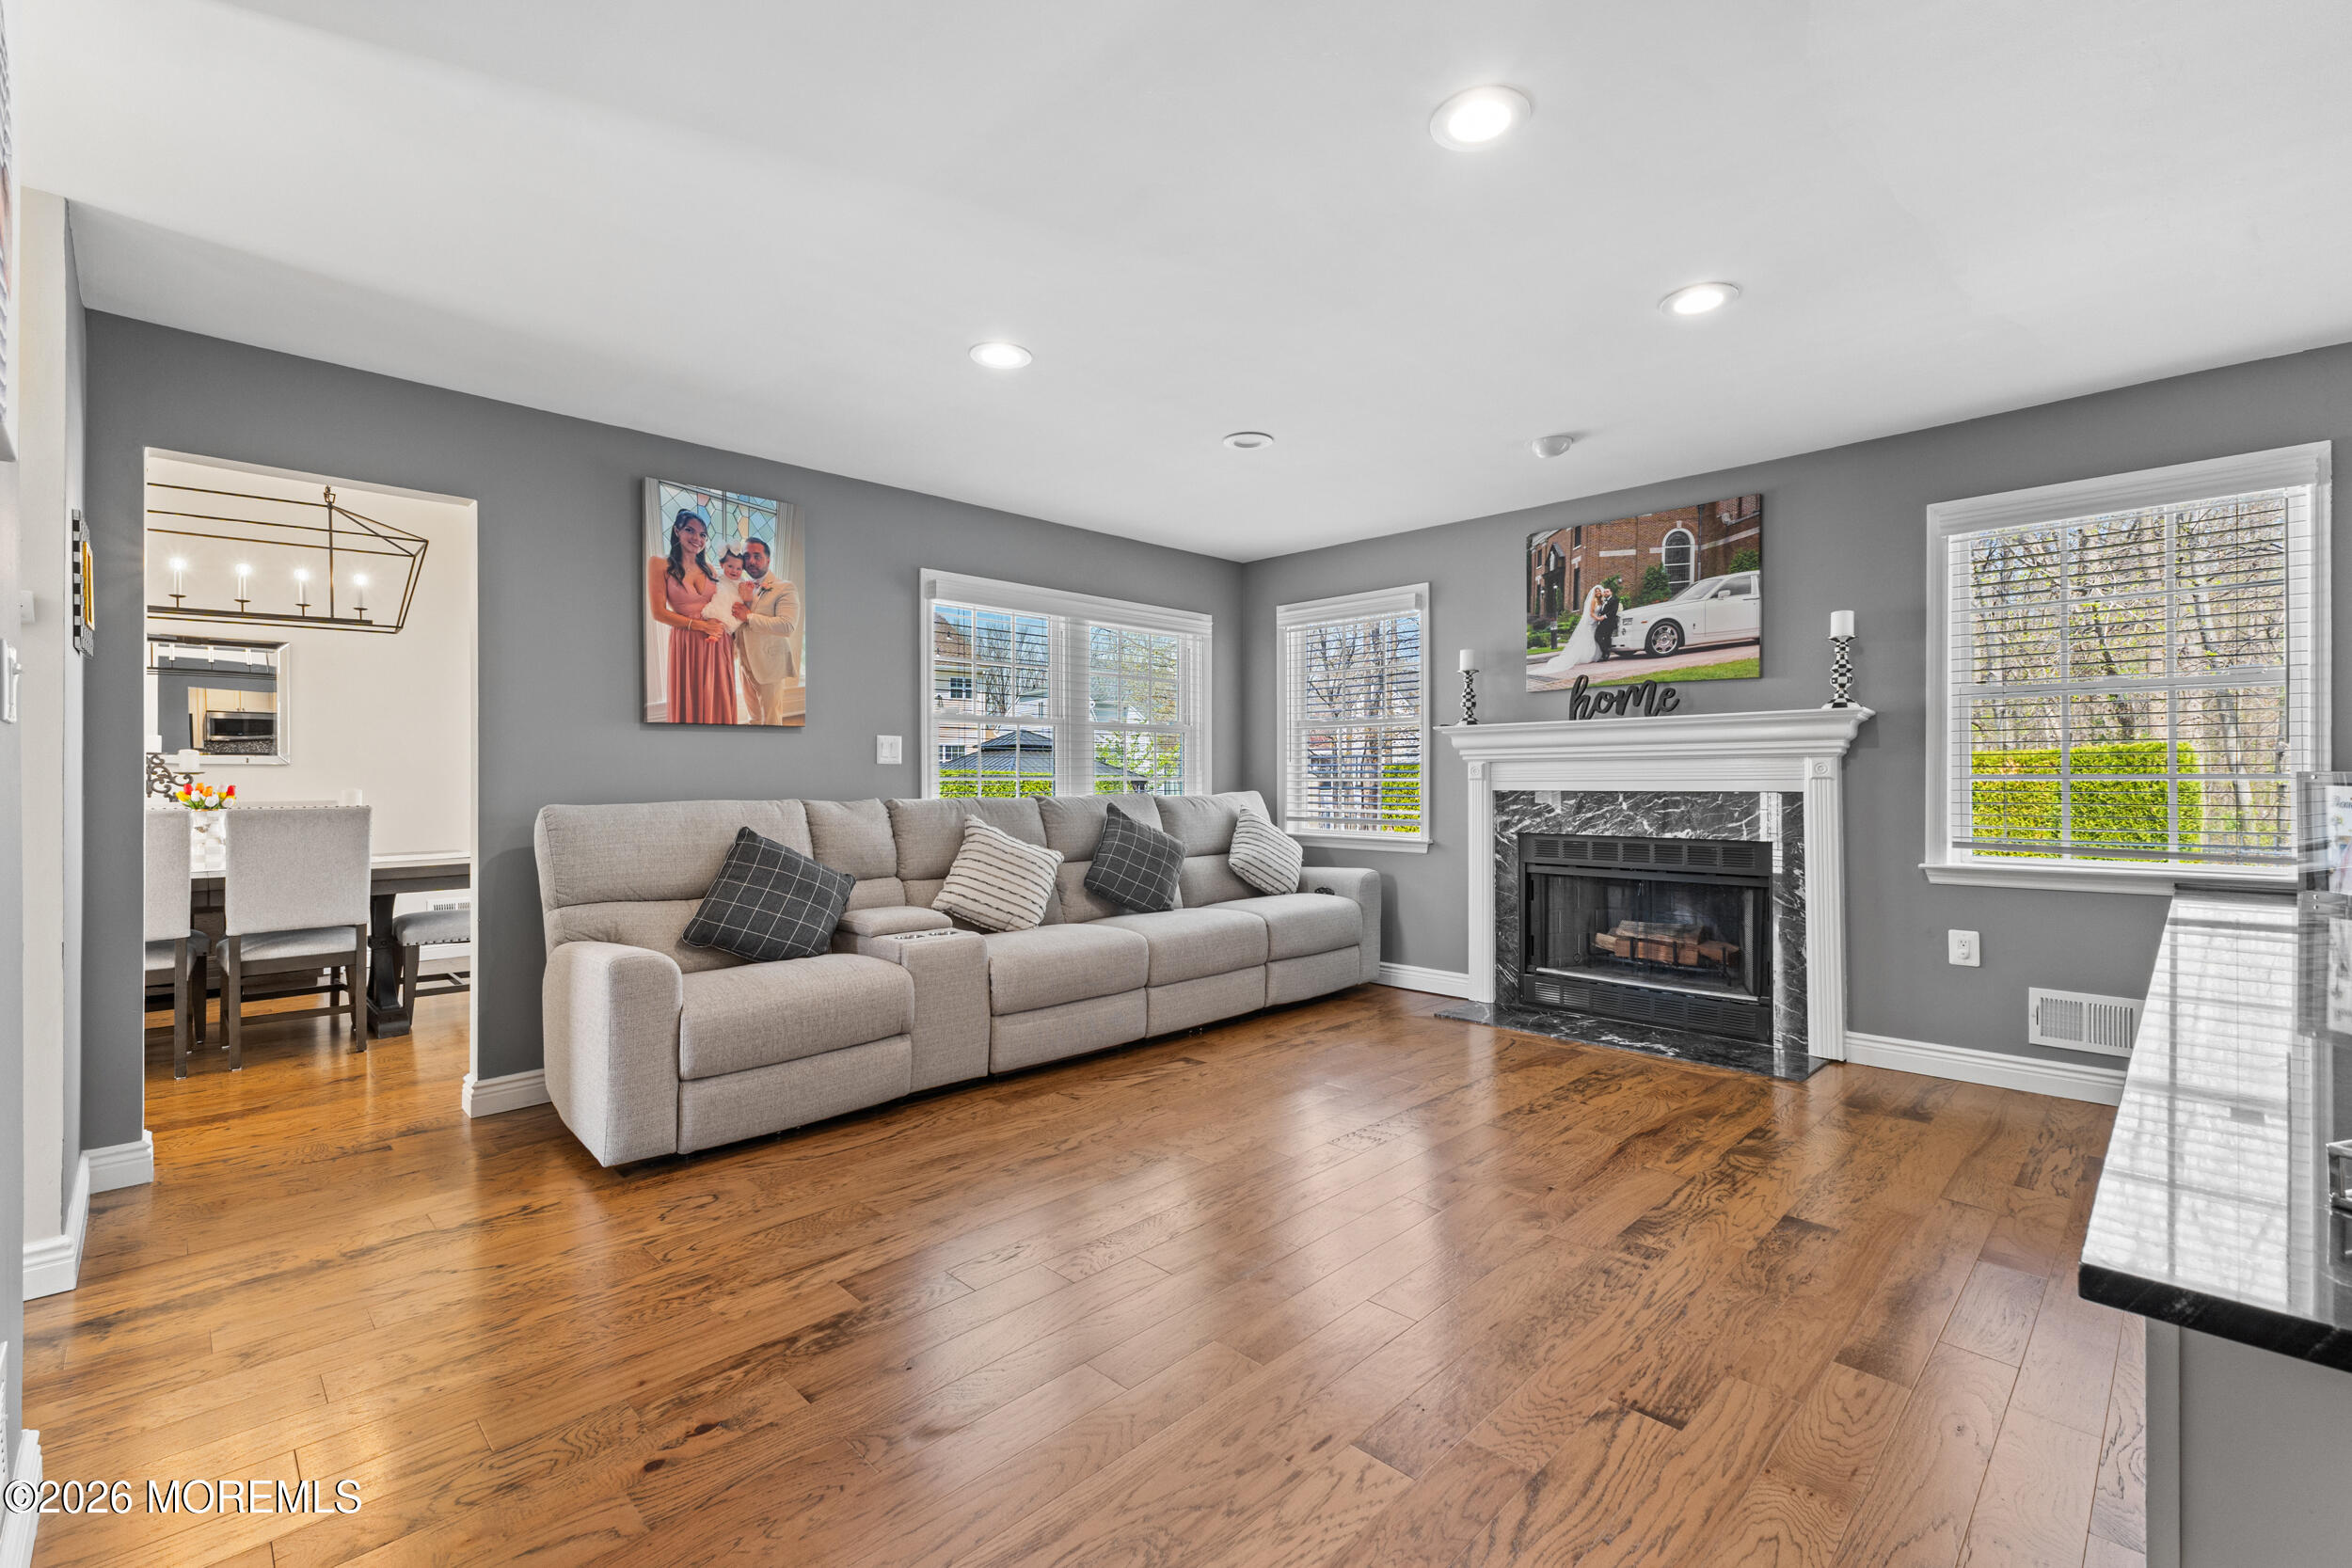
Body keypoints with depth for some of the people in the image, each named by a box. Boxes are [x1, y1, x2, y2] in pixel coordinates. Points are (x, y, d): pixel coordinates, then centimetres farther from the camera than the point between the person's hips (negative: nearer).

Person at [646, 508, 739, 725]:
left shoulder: (708, 568, 12)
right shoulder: (660, 565, -1)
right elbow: (658, 612, -7)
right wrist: (700, 625, -13)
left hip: (717, 644, 4)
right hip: (686, 644, -4)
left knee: (717, 704, 8)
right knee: (690, 705, 4)